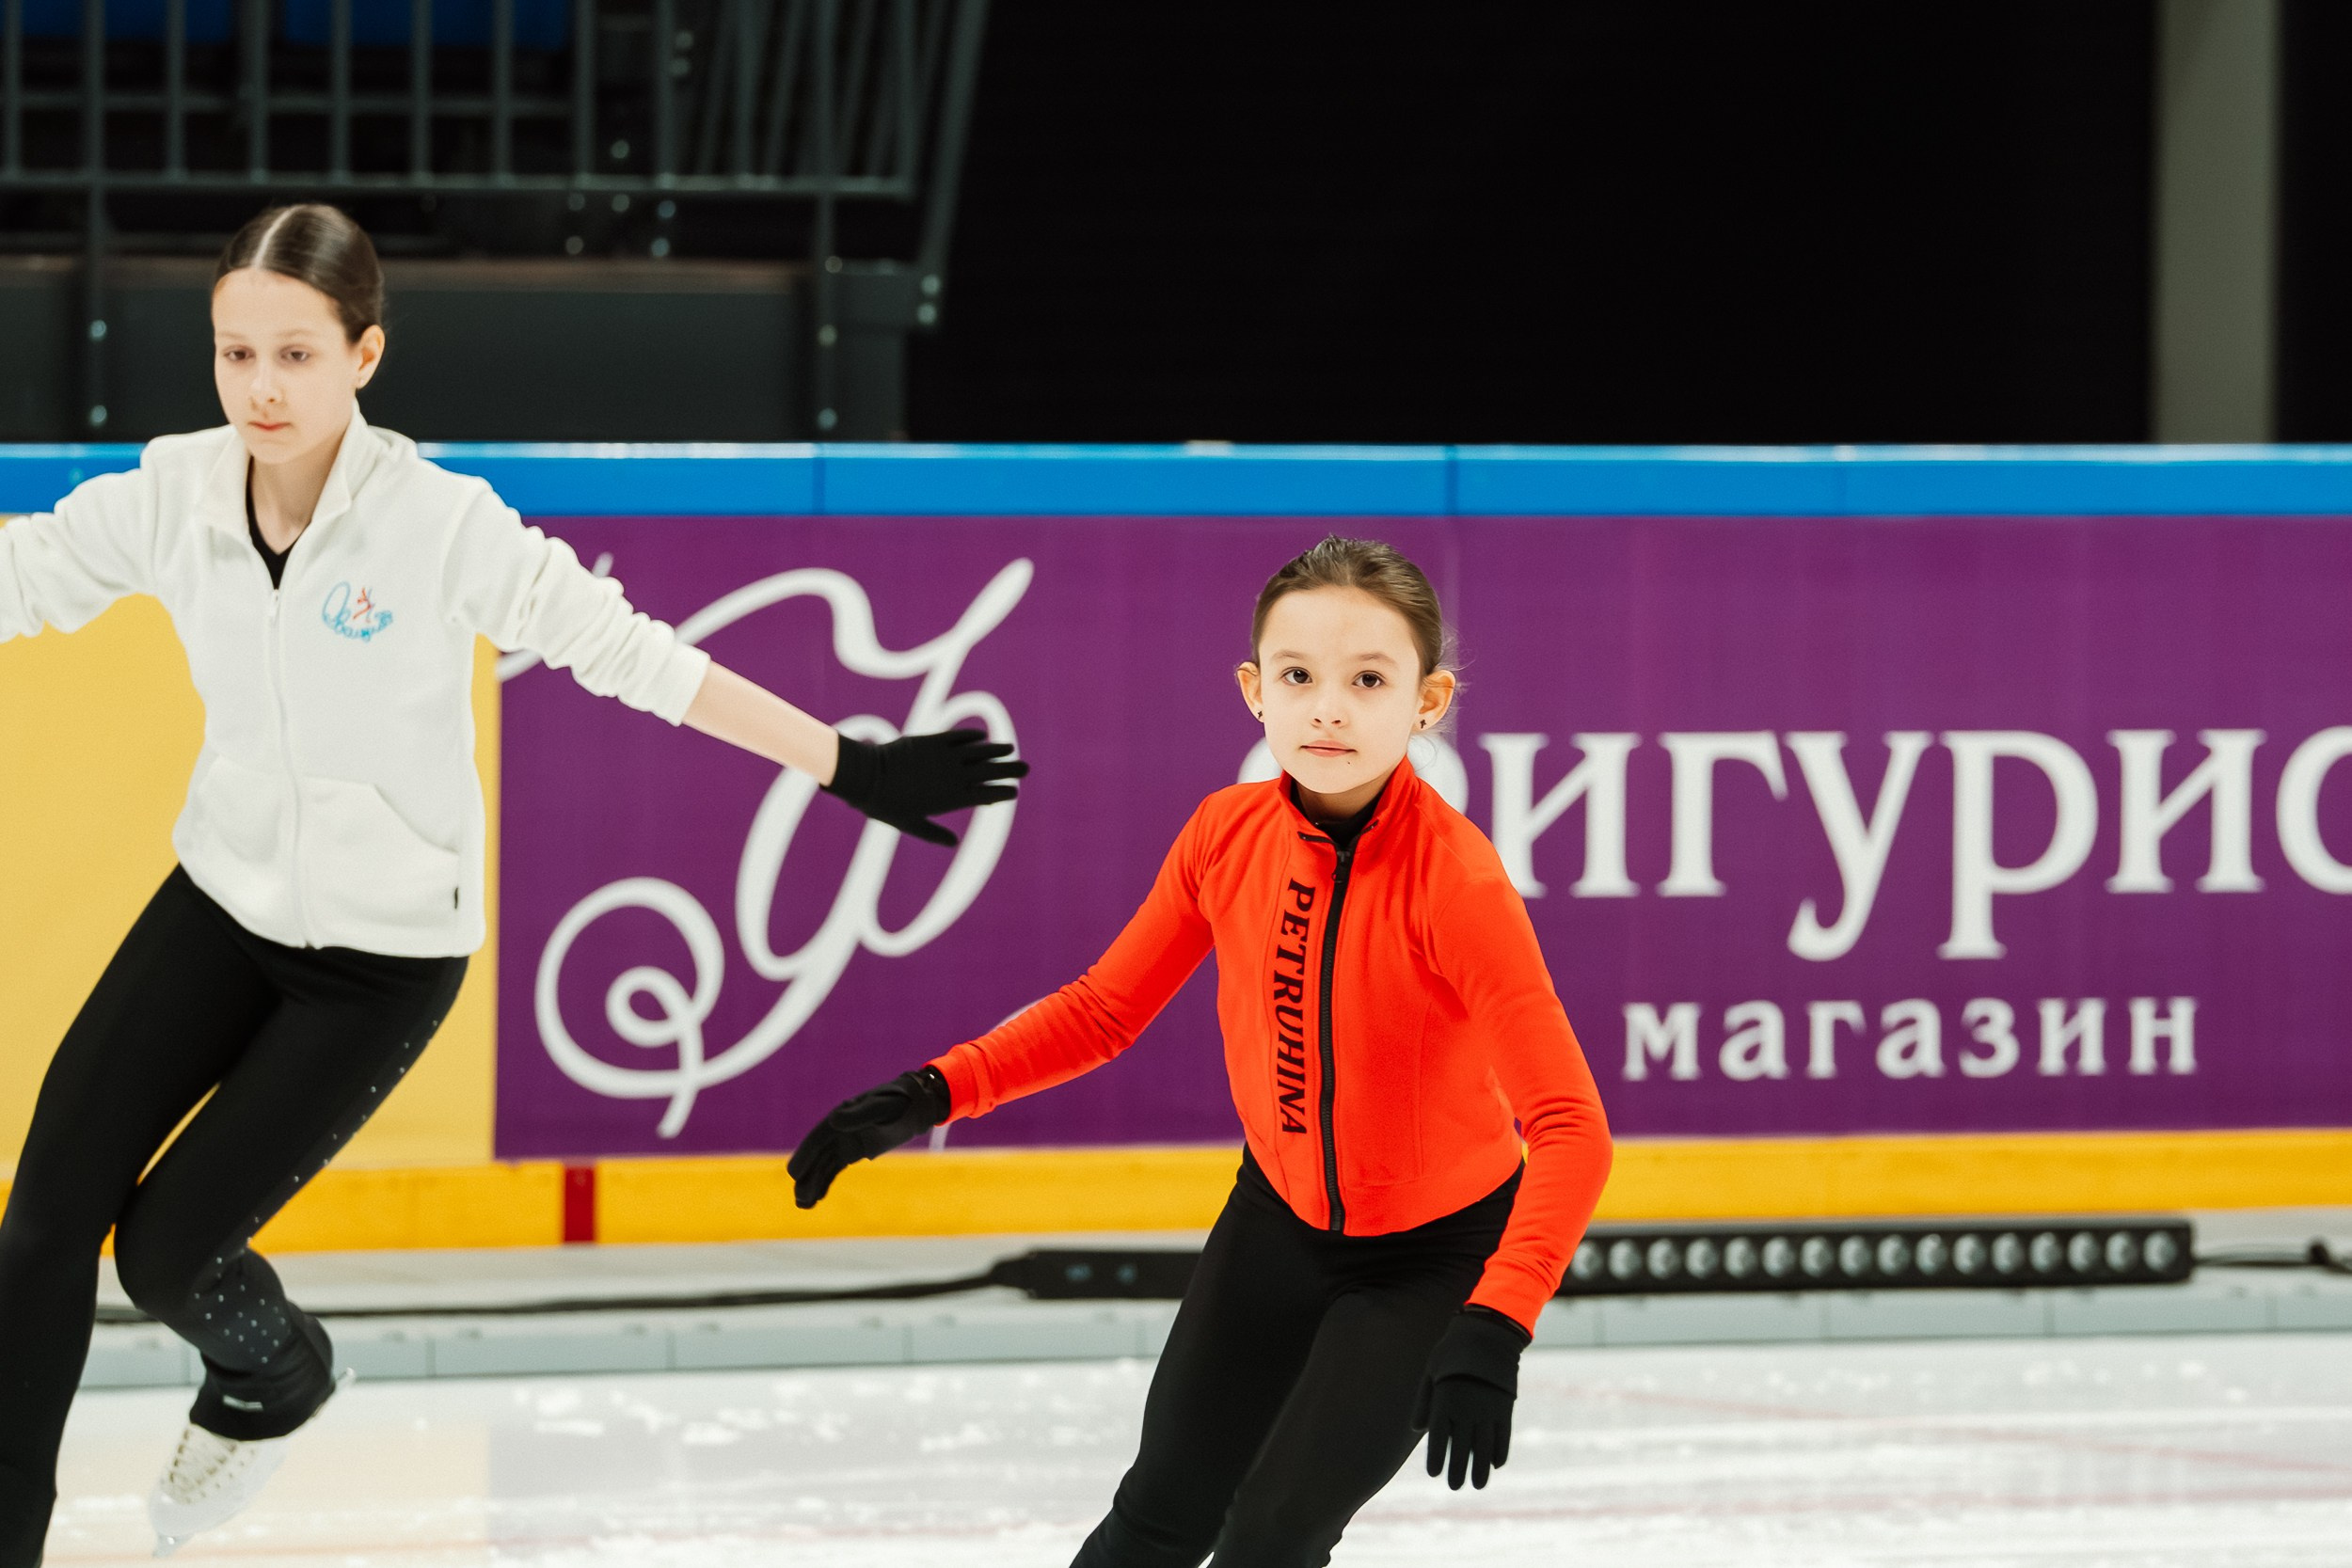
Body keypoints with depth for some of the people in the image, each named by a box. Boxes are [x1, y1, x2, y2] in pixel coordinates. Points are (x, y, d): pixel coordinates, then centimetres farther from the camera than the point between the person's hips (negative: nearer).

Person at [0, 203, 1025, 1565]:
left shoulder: (440, 523, -23)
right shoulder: (172, 499, -12)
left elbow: (631, 652, -18)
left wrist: (852, 768, -16)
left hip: (386, 951, -4)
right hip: (225, 899, 4)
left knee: (172, 1246, -6)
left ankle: (275, 1381, 30)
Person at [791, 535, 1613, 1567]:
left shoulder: (1456, 880, -32)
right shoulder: (1227, 836, -16)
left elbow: (1570, 1126, -36)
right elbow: (1104, 1009, -1)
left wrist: (1494, 1327, -47)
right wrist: (934, 1094, -14)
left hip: (1438, 1250, -5)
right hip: (1281, 1218, 5)